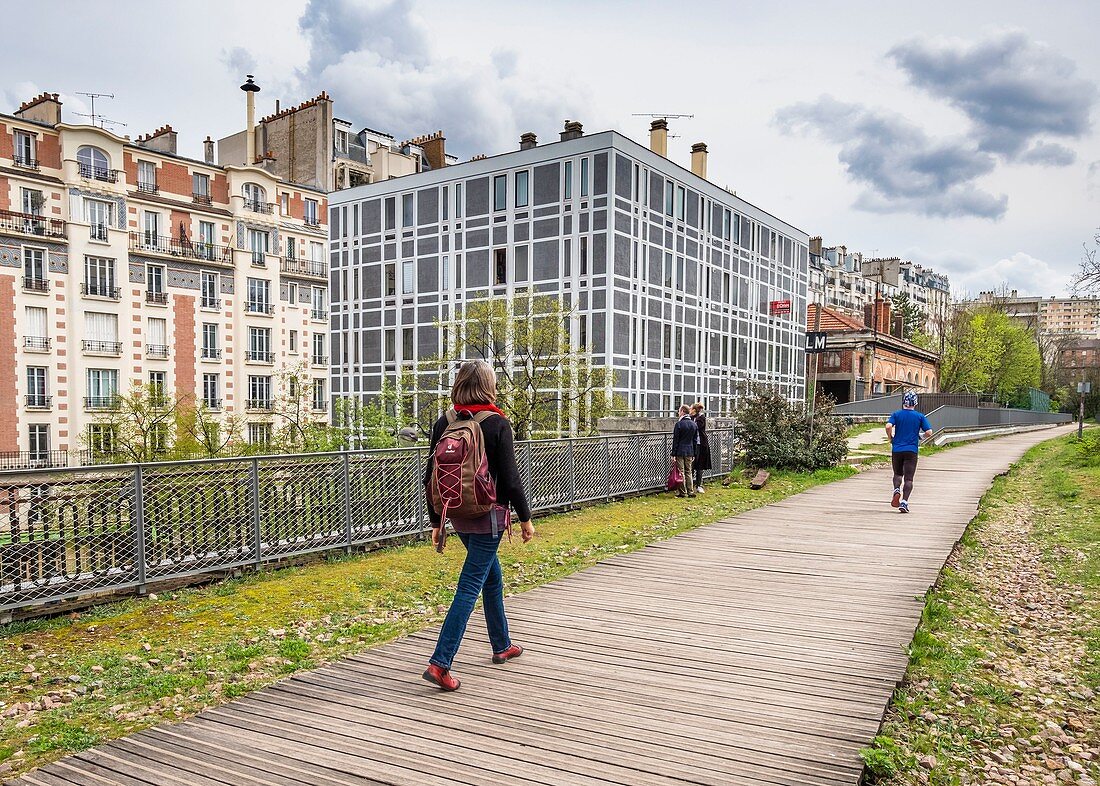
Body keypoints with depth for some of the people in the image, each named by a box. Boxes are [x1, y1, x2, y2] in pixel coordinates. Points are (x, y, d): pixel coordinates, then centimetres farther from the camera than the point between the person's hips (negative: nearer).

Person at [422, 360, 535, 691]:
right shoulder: (497, 424, -12)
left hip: (458, 516, 6)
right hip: (487, 517, -6)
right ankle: (439, 663, -8)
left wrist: (436, 522, 11)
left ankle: (502, 646, 36)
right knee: (470, 586, -3)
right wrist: (525, 518, -3)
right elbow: (510, 478, -13)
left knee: (492, 575, 22)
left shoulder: (443, 423, 2)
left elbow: (431, 478, 4)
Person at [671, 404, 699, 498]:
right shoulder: (694, 424, 8)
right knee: (689, 472, 11)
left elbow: (675, 440, -10)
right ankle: (691, 492, 10)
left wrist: (673, 454, -7)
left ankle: (681, 492, 2)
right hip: (690, 452, 5)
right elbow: (694, 440, 12)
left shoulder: (679, 424, -10)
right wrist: (694, 454, 16)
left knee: (681, 472, -1)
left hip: (680, 451, -5)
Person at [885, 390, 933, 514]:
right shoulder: (920, 416, 2)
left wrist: (890, 438, 2)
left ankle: (897, 490, -10)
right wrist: (920, 436, 15)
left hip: (897, 449, 1)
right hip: (911, 450, -1)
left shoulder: (896, 414, 2)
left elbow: (888, 426, -15)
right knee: (908, 478, 1)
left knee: (898, 474, 18)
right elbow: (929, 432, -5)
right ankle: (904, 502, -10)